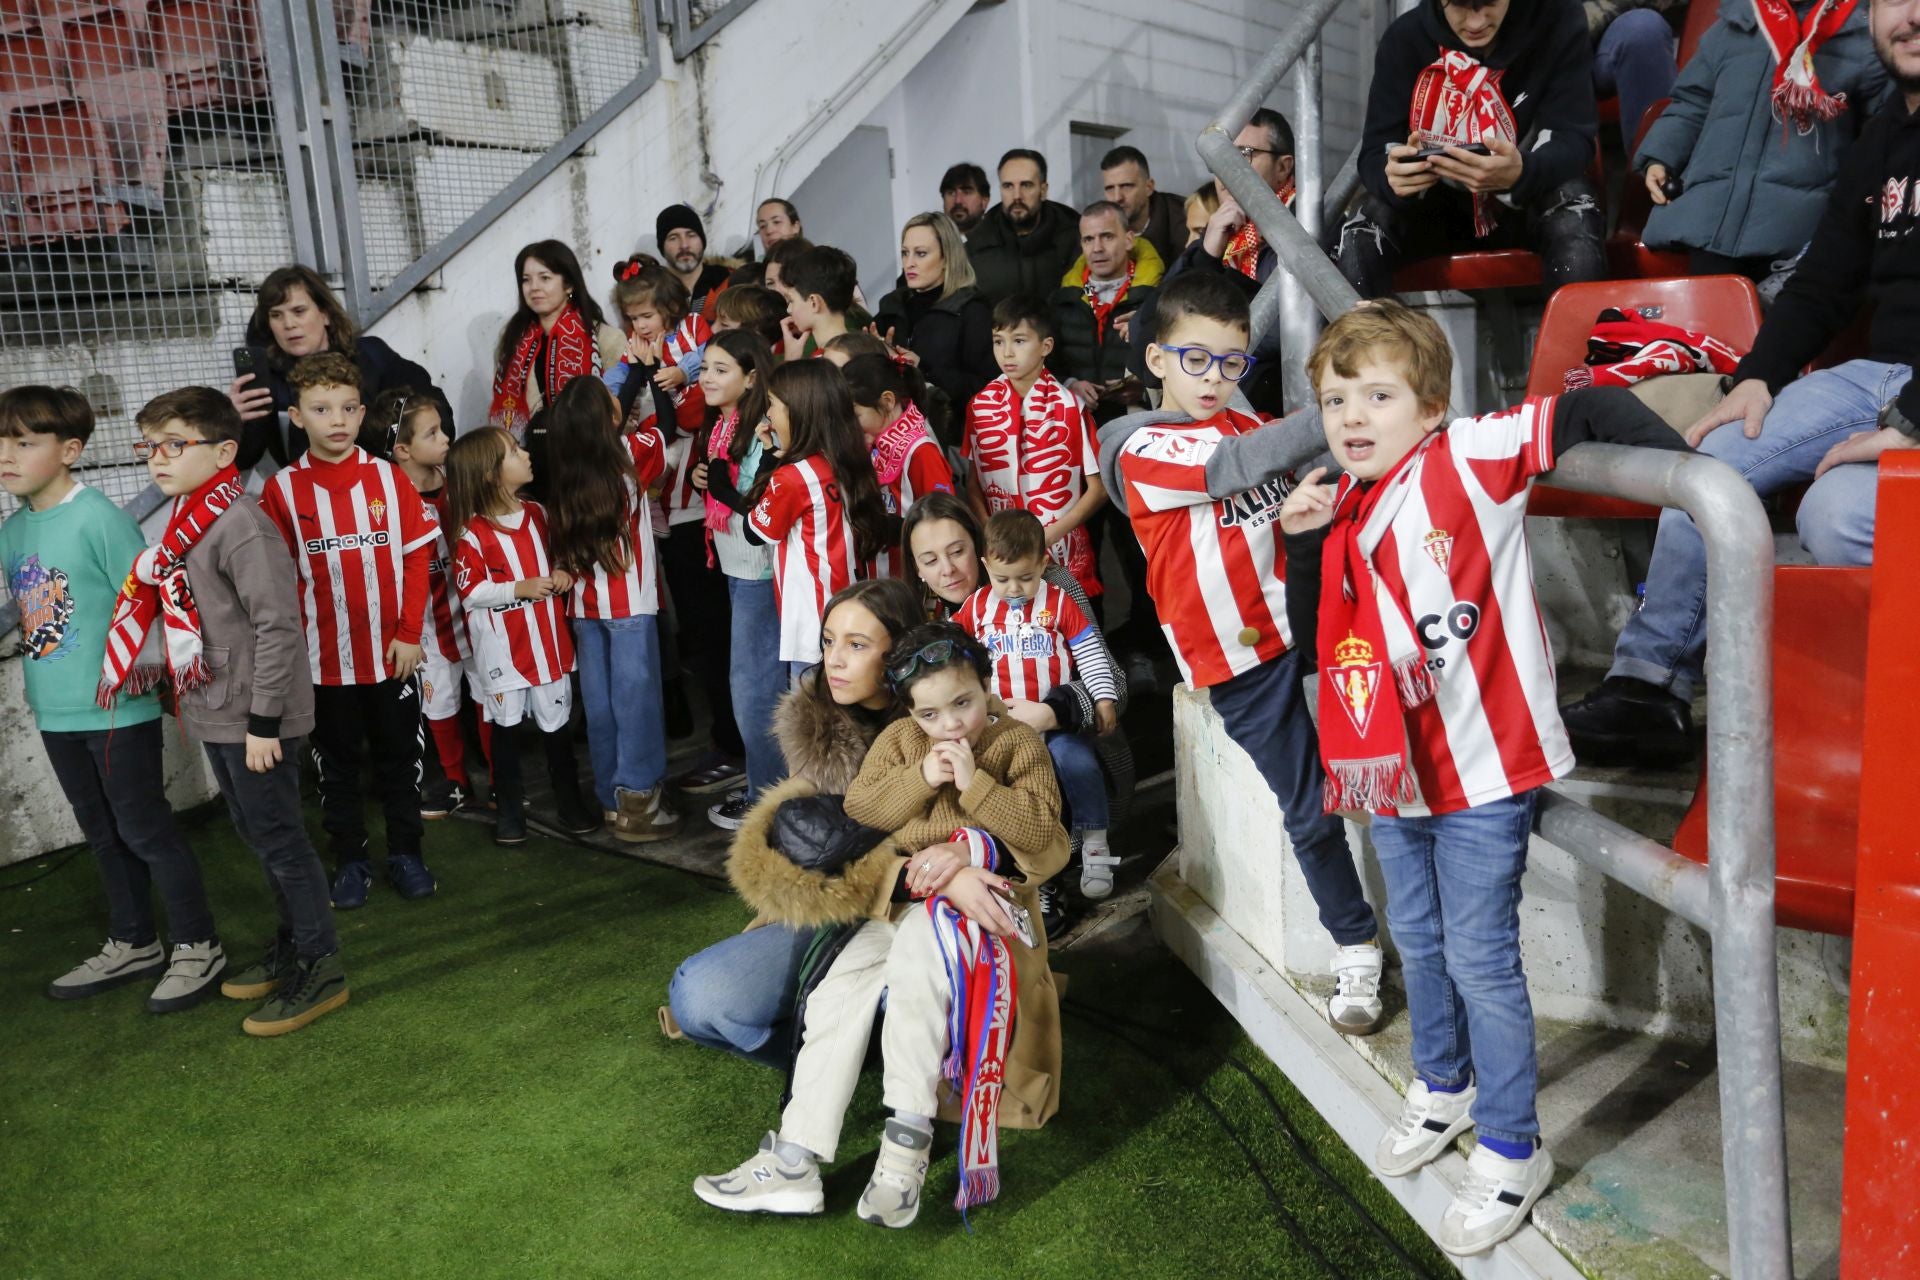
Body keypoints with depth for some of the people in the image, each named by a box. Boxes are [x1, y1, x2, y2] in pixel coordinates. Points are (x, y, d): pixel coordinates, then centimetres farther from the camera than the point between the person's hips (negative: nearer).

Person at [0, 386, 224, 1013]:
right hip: (56, 712, 7)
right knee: (104, 834, 18)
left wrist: (133, 668, -21)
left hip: (117, 710, -7)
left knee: (145, 830, 1)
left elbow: (144, 601, -16)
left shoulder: (97, 517, -15)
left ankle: (198, 947, 15)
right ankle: (133, 944, 33)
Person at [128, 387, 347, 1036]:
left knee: (280, 840, 0)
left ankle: (320, 970, 13)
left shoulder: (240, 524, -20)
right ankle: (291, 944, 34)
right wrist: (187, 699, 19)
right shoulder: (183, 521, 9)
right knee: (257, 836, 19)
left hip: (255, 719, -9)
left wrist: (263, 721, -21)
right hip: (214, 715, 9)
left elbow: (279, 626, -23)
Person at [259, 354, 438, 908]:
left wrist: (410, 634, -6)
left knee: (400, 755, 12)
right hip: (323, 658, 0)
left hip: (391, 653, 1)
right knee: (337, 762, 12)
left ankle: (405, 853, 27)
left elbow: (417, 559, -2)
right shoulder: (282, 489, -4)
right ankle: (349, 859, 26)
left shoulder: (390, 478, -2)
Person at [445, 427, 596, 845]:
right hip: (502, 649, -4)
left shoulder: (538, 514, 4)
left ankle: (571, 803, 25)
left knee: (556, 723, 12)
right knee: (506, 727, 9)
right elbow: (469, 591, -14)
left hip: (546, 640, 4)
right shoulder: (472, 532, -13)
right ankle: (509, 811, 23)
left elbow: (556, 555, 18)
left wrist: (562, 575, -4)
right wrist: (519, 588, -22)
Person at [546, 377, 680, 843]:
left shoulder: (561, 473, 0)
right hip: (629, 601, -5)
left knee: (598, 701, 11)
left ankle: (611, 798, 21)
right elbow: (664, 424, 7)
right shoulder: (631, 455, -10)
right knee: (636, 699, -1)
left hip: (582, 604, 5)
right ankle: (637, 804, 1)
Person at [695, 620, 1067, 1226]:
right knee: (838, 988, -17)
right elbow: (860, 811, 1)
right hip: (904, 895, 5)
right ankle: (795, 1160, -12)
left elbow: (1040, 831, -8)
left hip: (980, 894, -5)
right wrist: (921, 779, -13)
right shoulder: (900, 739, 10)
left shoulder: (1019, 743, 2)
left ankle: (907, 1138, -30)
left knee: (918, 948, -37)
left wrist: (974, 782, -17)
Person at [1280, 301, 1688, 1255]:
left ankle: (1512, 1151, 21)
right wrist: (1302, 541, -10)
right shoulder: (1346, 515, 2)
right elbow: (1313, 643, 1)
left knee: (1479, 957, 2)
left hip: (1483, 766, -6)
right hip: (1398, 768, 7)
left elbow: (1587, 411, -20)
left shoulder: (1469, 460, -14)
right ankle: (1443, 1087, 46)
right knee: (1417, 939, 22)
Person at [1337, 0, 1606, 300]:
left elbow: (1573, 140, -20)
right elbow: (1375, 154, -16)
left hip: (1536, 202, -1)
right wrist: (1393, 175, -42)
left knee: (1571, 204, -34)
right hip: (1442, 205, 1)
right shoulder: (1405, 38, -13)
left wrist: (1521, 173, -44)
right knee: (1364, 228, -28)